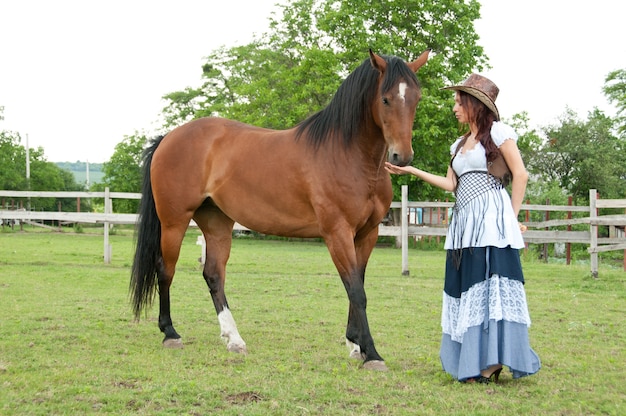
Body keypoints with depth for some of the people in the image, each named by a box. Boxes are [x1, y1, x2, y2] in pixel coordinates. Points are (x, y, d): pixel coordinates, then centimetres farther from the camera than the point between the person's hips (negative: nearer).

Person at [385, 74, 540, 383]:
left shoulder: (497, 132, 1)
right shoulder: (460, 144, 22)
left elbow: (520, 175, -4)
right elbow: (451, 184, 18)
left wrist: (512, 217, -7)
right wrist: (411, 170, 14)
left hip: (491, 219, -8)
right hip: (464, 223, 8)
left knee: (490, 285, -11)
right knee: (465, 287, 2)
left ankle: (492, 361, -10)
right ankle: (474, 360, 5)